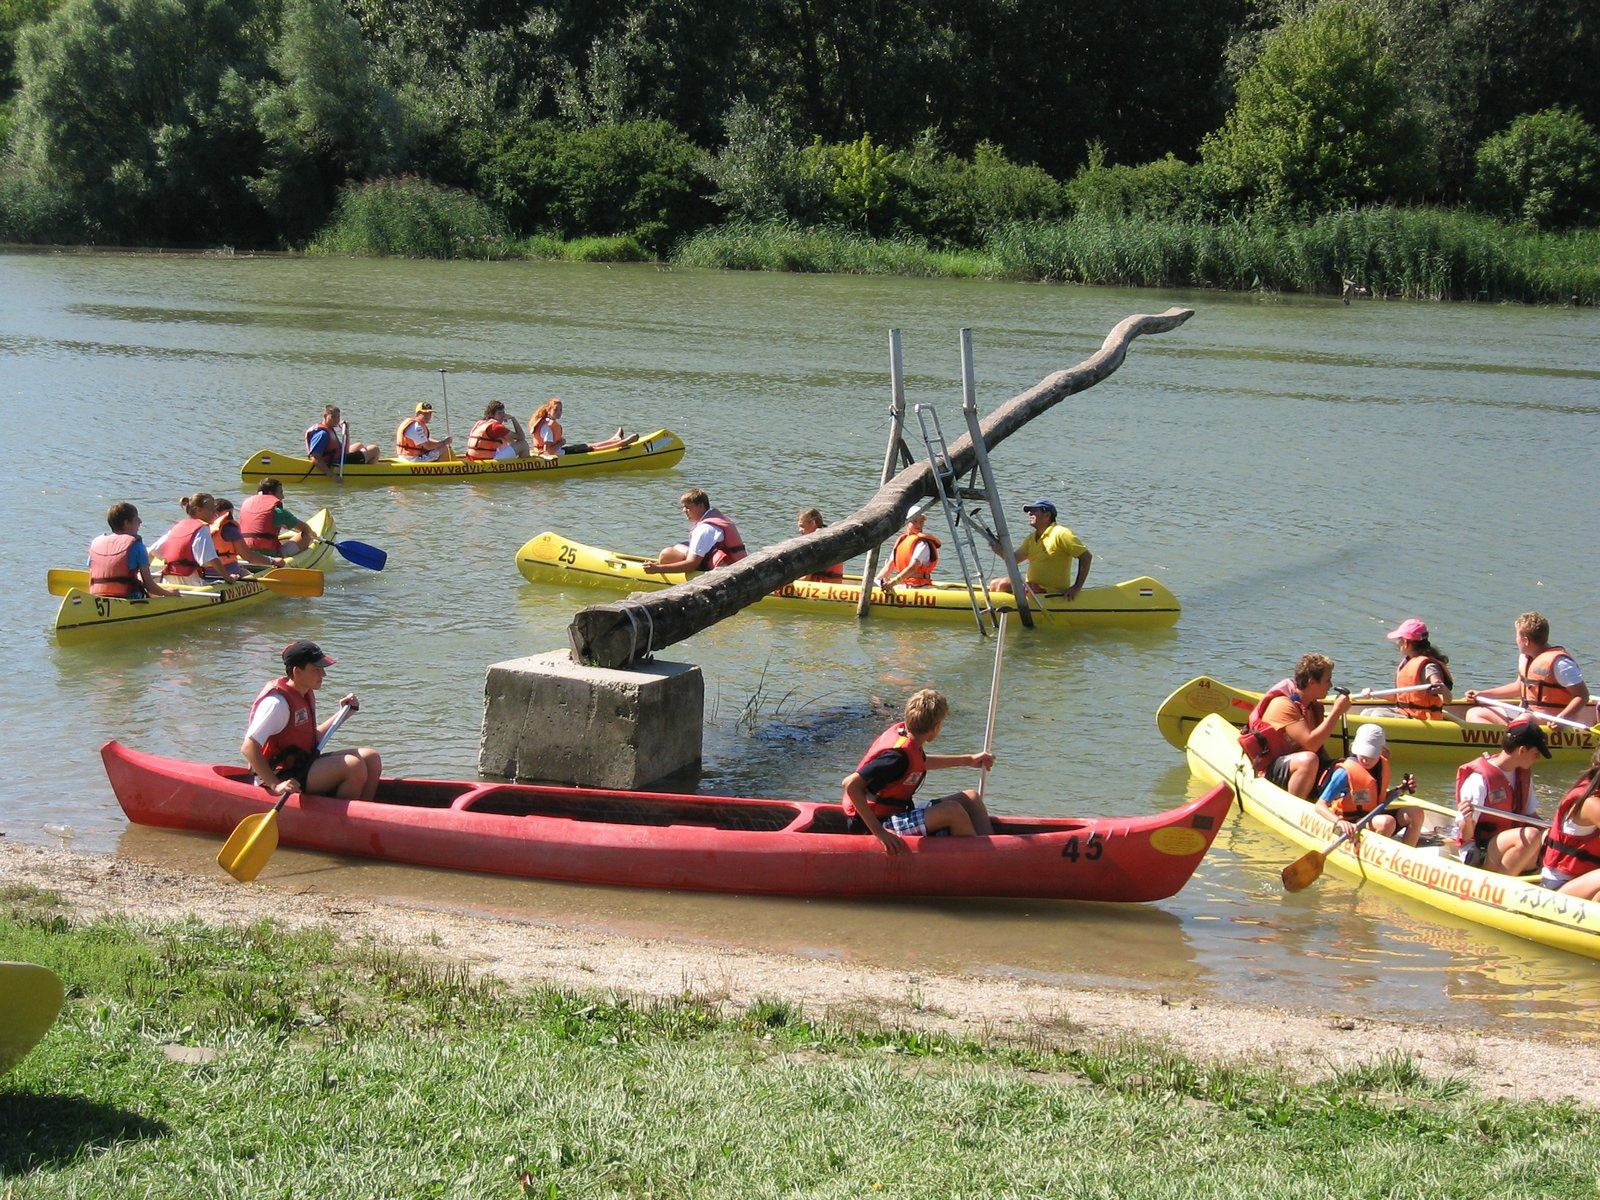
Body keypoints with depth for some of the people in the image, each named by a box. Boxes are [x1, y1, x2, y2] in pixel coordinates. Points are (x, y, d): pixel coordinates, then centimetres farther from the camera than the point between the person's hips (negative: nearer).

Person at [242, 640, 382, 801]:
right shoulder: (278, 702, -20)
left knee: (370, 757, 1)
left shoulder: (306, 695, 11)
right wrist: (275, 785, -28)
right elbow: (248, 748, -24)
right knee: (354, 766, -24)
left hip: (304, 765, 10)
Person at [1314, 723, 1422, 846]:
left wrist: (1400, 790, 3)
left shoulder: (1382, 765, 3)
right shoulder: (1346, 773, -19)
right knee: (1387, 822, -34)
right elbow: (1320, 805, -24)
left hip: (1373, 816, 8)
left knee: (1416, 814, -8)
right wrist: (1339, 821, -41)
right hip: (1353, 825, -7)